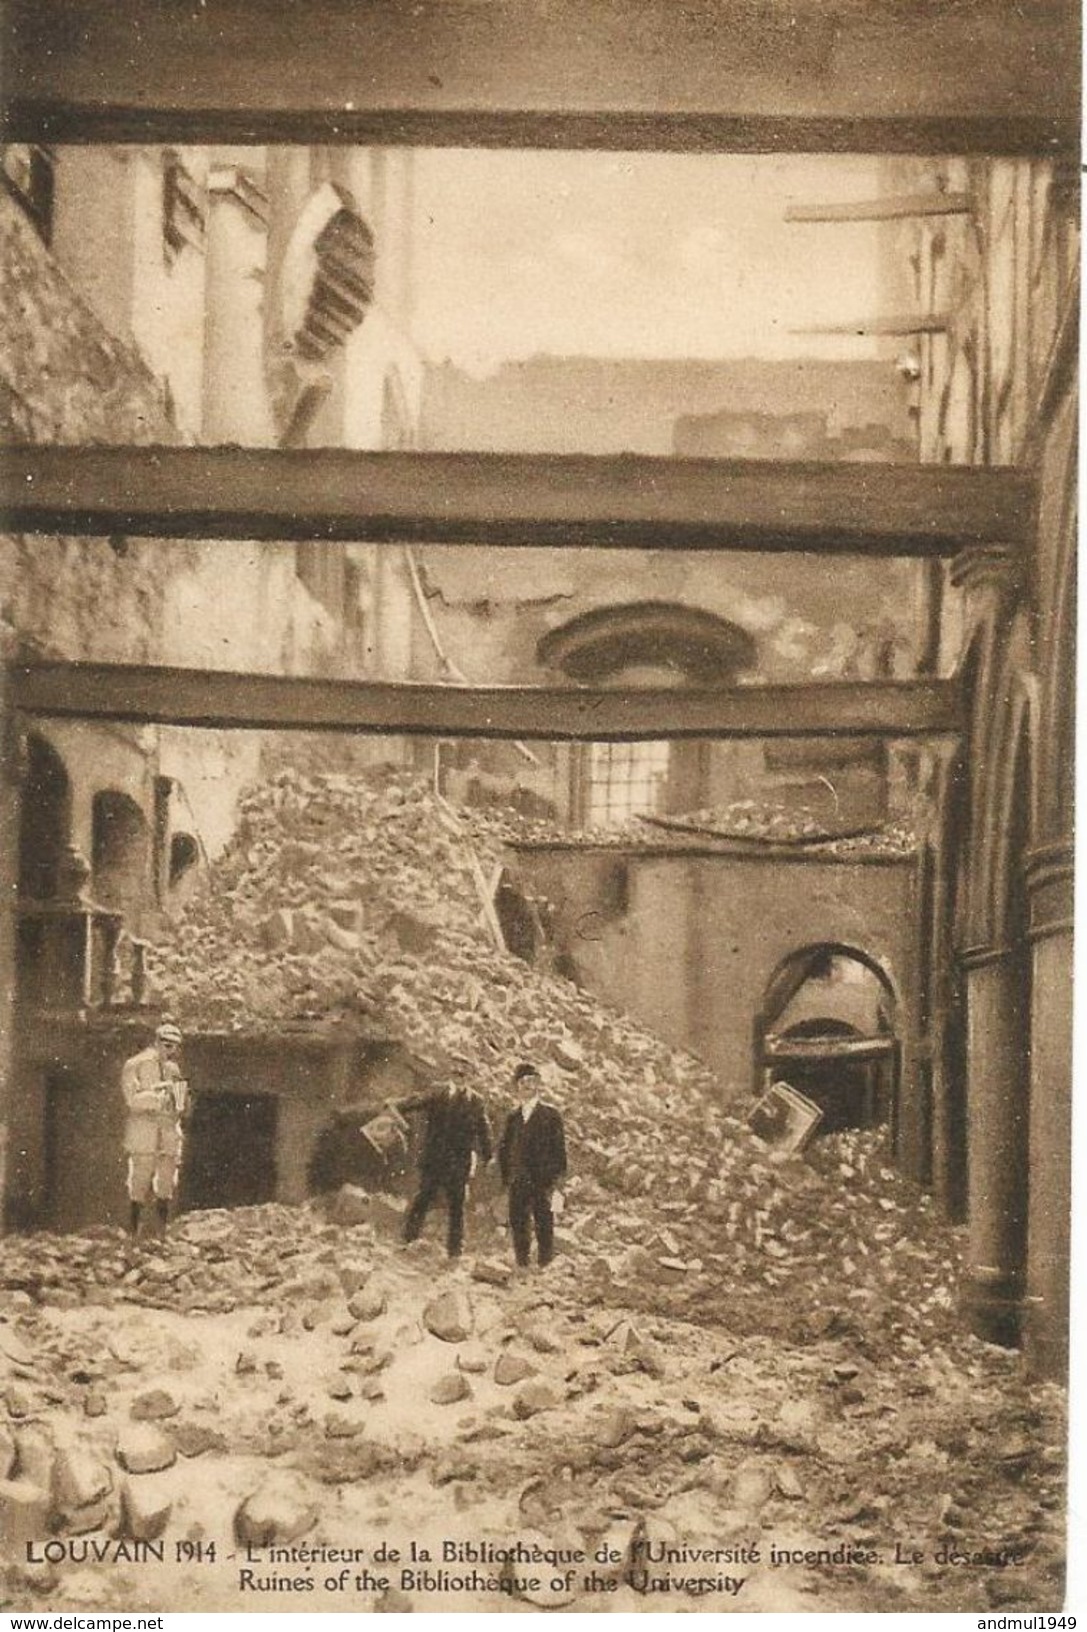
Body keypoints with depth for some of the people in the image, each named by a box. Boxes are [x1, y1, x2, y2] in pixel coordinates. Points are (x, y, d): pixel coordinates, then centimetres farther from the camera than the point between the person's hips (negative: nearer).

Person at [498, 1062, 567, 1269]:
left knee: (544, 1227, -4)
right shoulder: (513, 1117, 15)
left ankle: (545, 1266, 3)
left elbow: (559, 1149, -2)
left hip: (543, 1182, -4)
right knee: (518, 1227, 2)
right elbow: (503, 1150, 20)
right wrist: (506, 1178, 9)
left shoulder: (551, 1114, 2)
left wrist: (557, 1182, -8)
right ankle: (522, 1267, 10)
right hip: (518, 1184, 4)